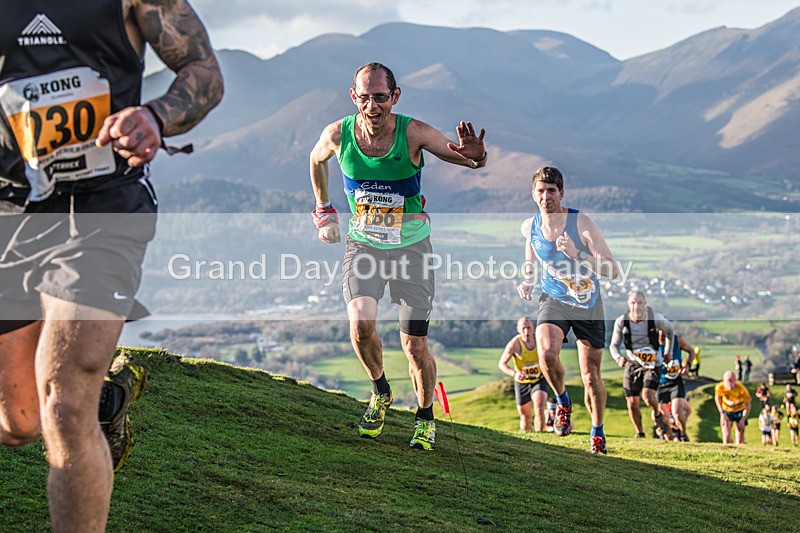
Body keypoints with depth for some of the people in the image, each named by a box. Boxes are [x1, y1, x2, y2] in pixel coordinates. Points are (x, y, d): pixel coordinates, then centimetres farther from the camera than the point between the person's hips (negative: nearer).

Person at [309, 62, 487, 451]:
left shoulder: (413, 133, -20)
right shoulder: (338, 135, -13)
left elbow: (469, 159, -18)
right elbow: (316, 160, 10)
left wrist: (476, 156, -41)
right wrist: (323, 210, 11)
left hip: (411, 246, -1)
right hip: (363, 244, 1)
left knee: (415, 347, -1)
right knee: (361, 323, -22)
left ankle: (425, 418, 26)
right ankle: (380, 392, 8)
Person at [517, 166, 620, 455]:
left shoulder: (582, 223, -20)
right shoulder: (529, 226, -8)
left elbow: (613, 270, -23)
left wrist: (577, 254, -36)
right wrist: (527, 280, 1)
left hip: (588, 303, -1)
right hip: (553, 299, 1)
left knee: (591, 376, 3)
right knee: (547, 353, -28)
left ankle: (597, 432, 29)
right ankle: (562, 402, 2)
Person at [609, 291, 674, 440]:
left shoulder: (655, 318, -14)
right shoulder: (621, 322, -12)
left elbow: (670, 330, 8)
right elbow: (614, 345, -1)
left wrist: (668, 353, 11)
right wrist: (618, 357, -23)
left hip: (652, 363, -2)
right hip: (633, 364, 2)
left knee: (648, 396, -23)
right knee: (632, 403, 0)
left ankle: (657, 416, 12)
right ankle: (640, 434, 22)